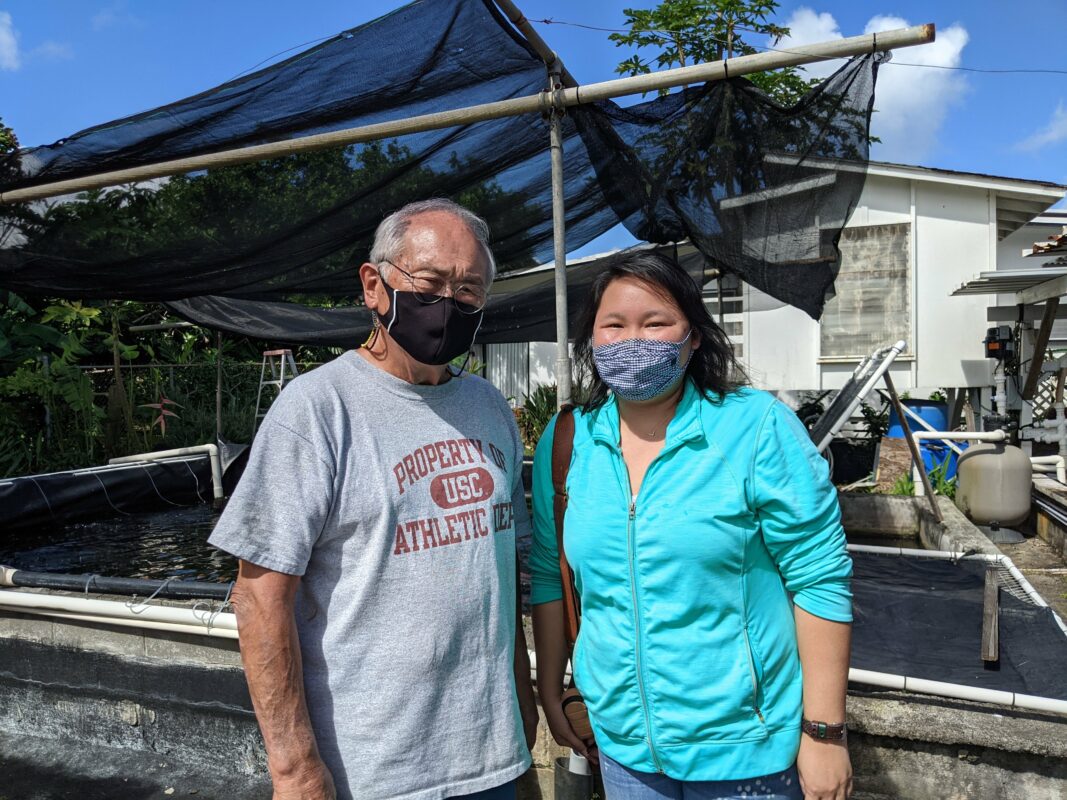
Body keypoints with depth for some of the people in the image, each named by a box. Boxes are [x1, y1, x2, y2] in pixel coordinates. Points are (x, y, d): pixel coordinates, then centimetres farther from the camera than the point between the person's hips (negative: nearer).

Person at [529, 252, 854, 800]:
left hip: (745, 749, -3)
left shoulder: (759, 427, -15)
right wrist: (551, 694, 8)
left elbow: (820, 579, -13)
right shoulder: (565, 442, -4)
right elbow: (548, 577, 5)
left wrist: (824, 731, -12)